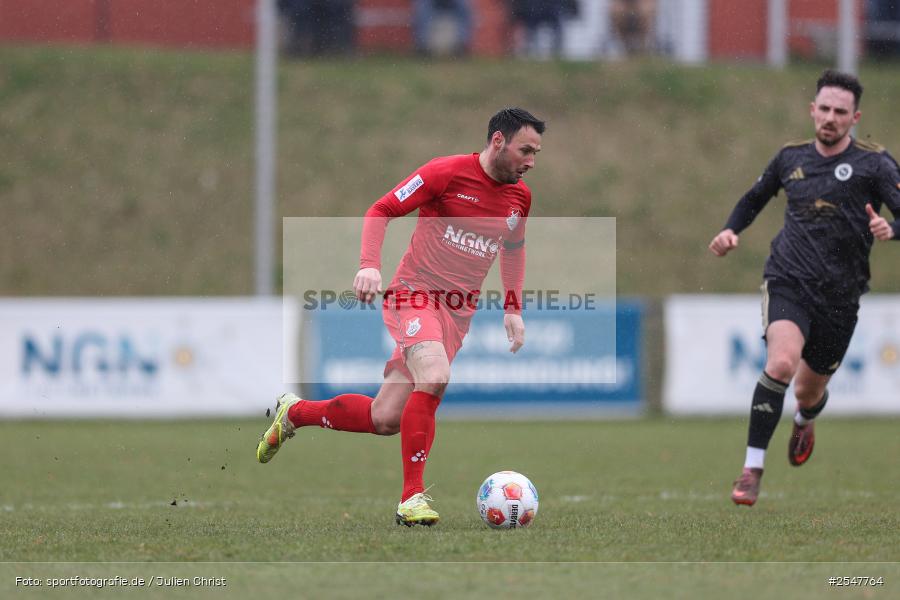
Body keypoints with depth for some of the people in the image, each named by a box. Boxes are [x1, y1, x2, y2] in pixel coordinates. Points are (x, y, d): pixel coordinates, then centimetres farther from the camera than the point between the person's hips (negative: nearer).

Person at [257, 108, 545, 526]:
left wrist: (513, 310, 20)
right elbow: (381, 211, -6)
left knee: (385, 420, 3)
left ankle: (294, 413, 29)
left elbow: (514, 250, 28)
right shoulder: (447, 173, -10)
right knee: (435, 378, -34)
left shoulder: (519, 196, 9)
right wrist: (369, 265, -20)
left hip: (458, 312, 6)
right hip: (415, 293, -6)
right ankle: (412, 497, -26)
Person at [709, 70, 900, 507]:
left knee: (809, 391, 12)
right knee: (781, 362, -27)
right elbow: (756, 197, 25)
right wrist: (731, 230, 8)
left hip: (839, 296, 0)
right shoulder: (790, 158, 7)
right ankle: (752, 469, -23)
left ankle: (805, 420, 54)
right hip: (788, 280, 0)